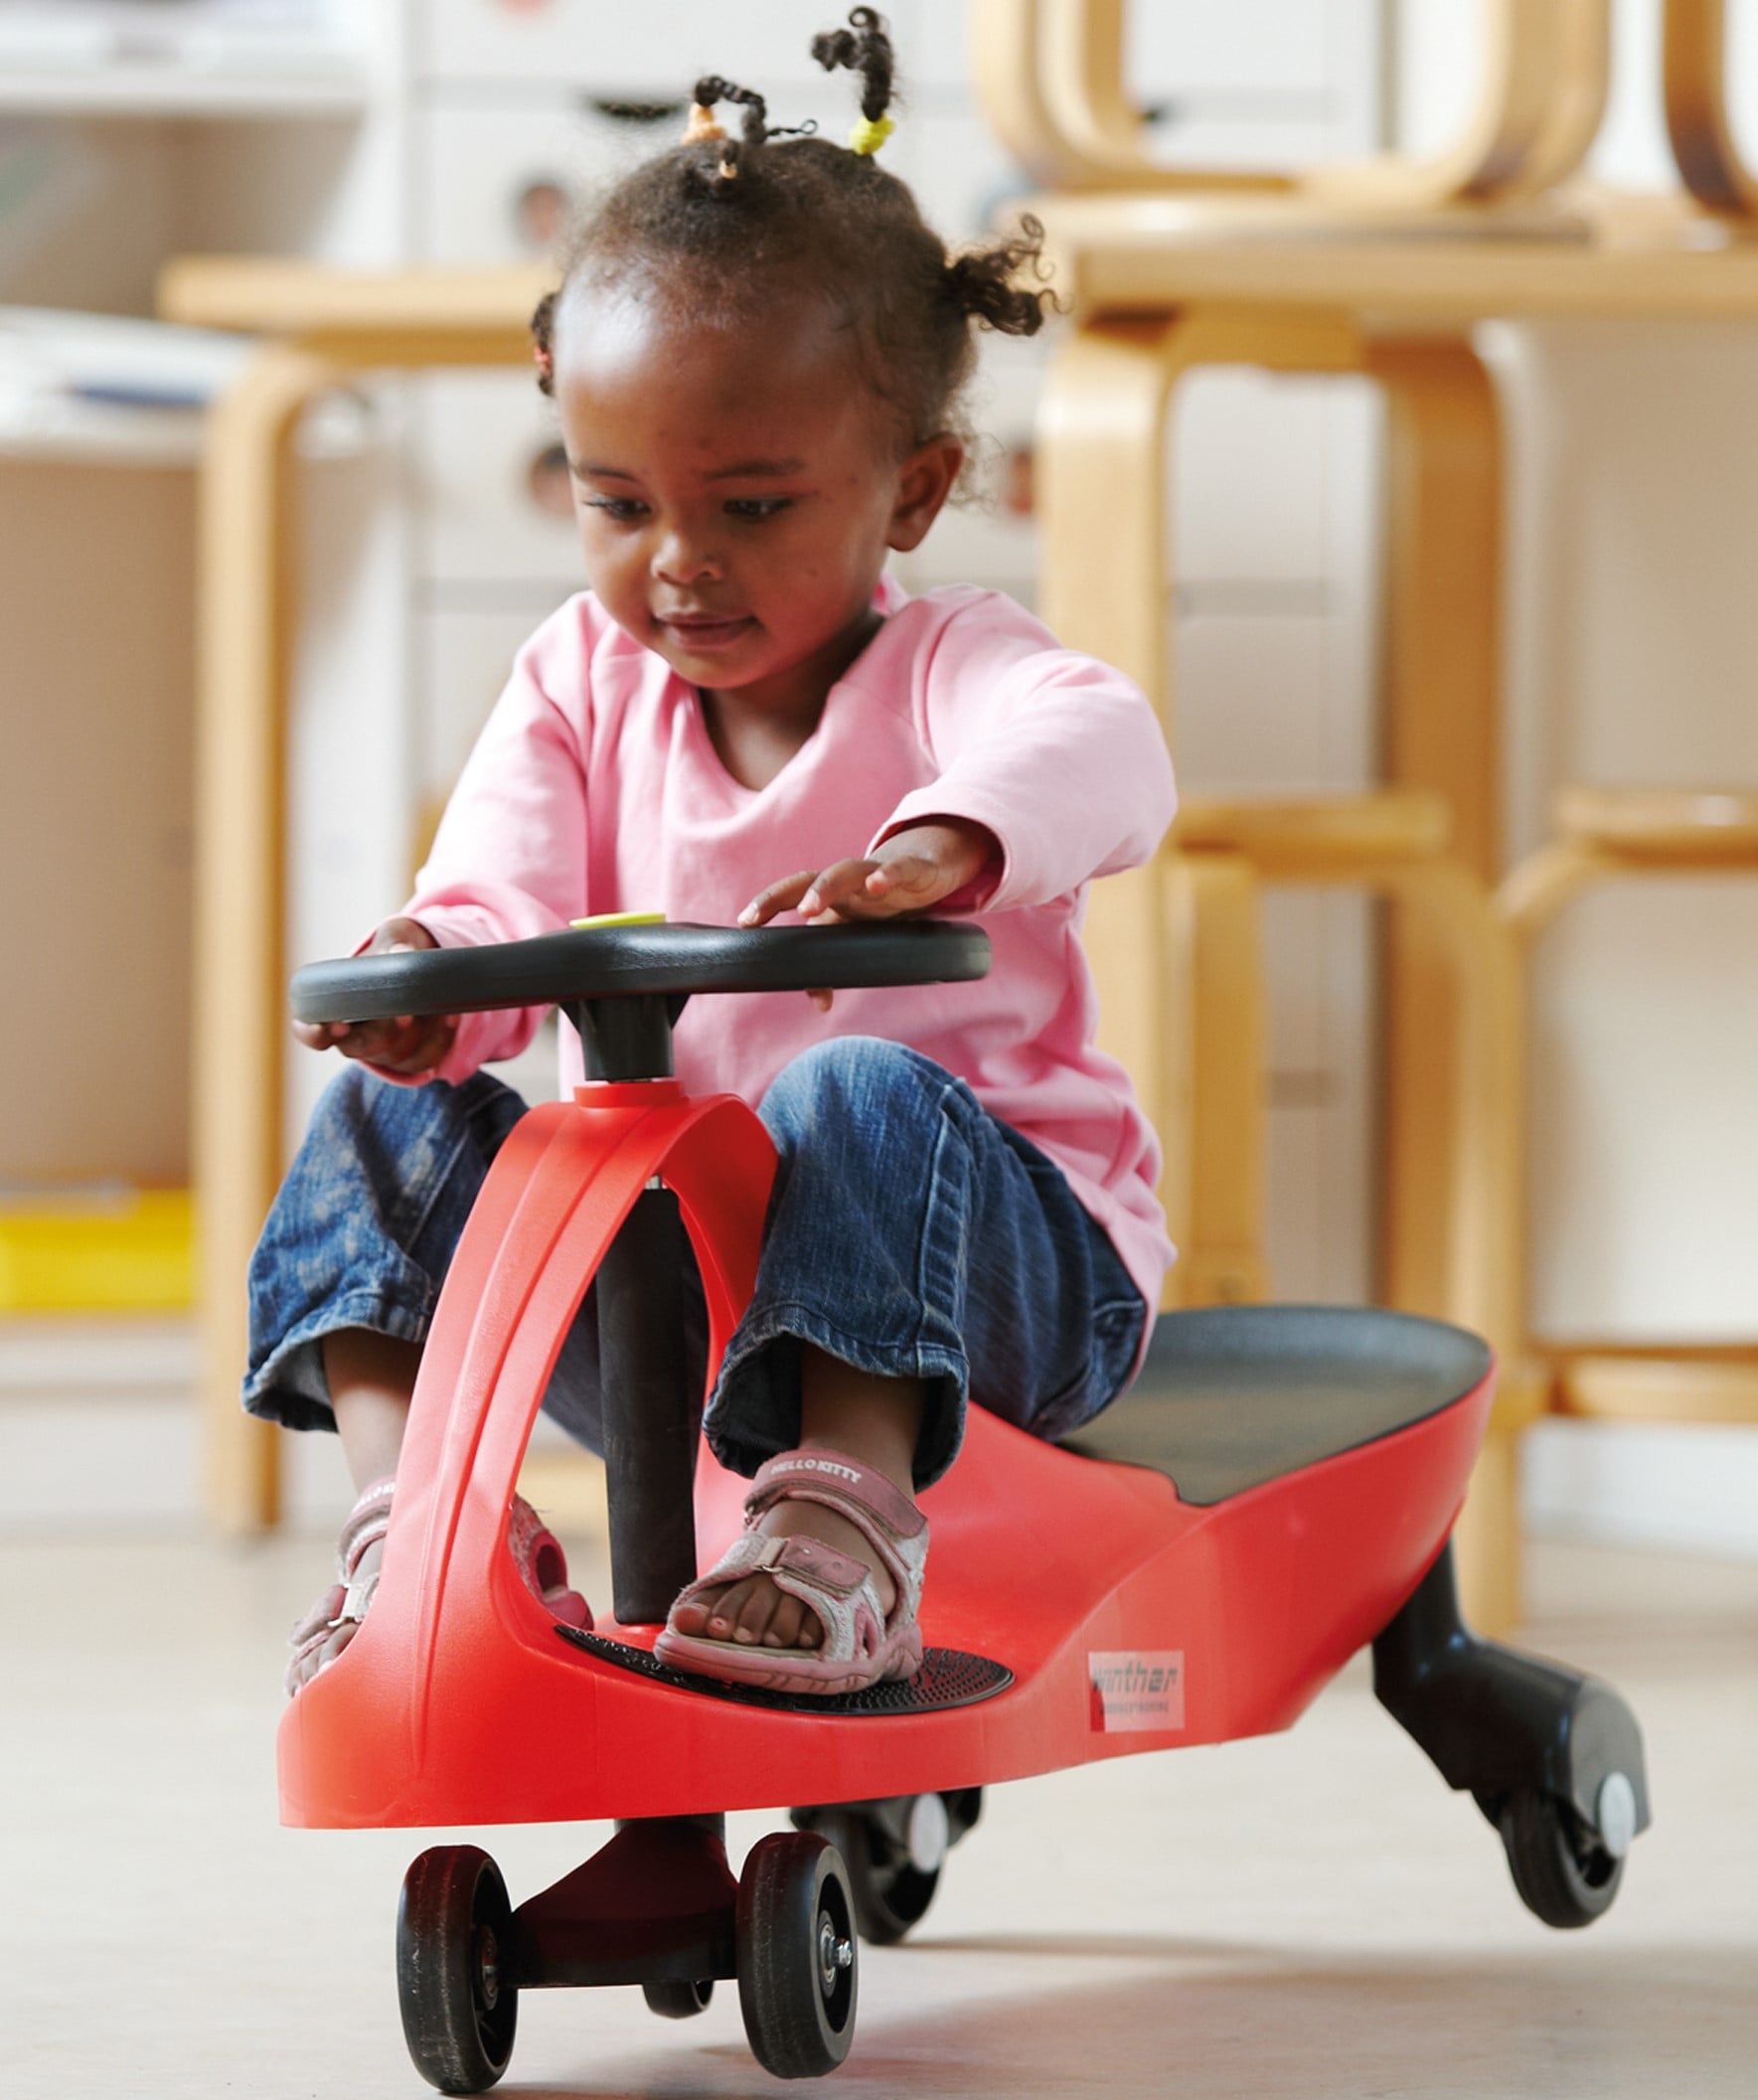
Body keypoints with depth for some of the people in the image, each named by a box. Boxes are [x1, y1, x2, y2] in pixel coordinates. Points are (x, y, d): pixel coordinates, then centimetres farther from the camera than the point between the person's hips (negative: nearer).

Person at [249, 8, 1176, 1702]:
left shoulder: (942, 669, -9)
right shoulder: (583, 682, 9)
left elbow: (1099, 751, -33)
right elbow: (506, 895, -5)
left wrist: (941, 846, -57)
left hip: (991, 1262, -5)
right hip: (663, 1263, 5)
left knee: (859, 1097, -35)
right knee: (392, 1119, -8)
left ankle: (847, 1512, -40)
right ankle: (409, 1498, -19)